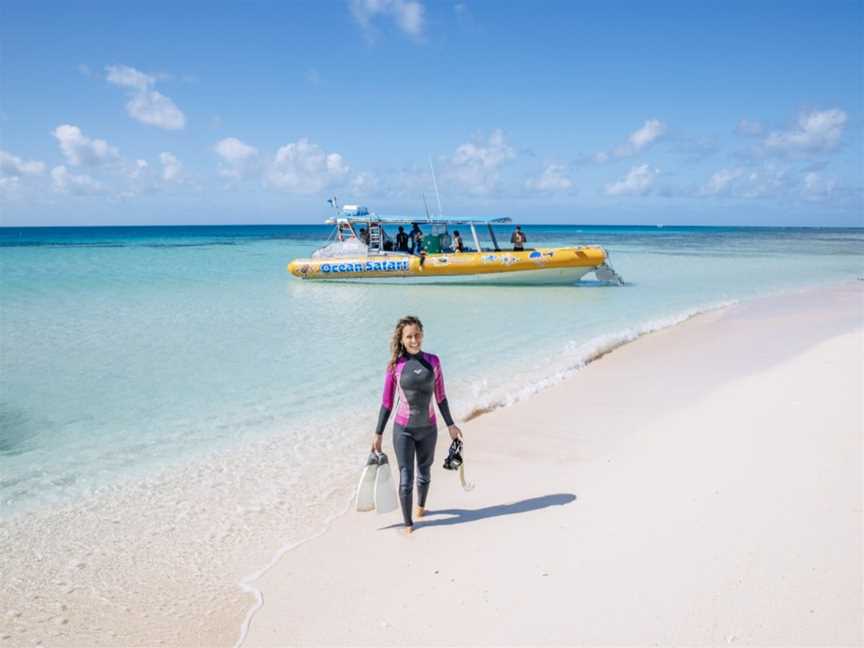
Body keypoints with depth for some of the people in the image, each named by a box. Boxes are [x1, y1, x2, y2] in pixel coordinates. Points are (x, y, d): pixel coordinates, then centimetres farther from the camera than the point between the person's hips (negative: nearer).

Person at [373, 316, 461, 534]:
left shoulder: (433, 361, -3)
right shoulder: (395, 366, -8)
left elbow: (440, 397, 5)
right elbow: (387, 403, -2)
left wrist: (450, 424, 8)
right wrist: (378, 433, -1)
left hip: (428, 428, 2)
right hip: (403, 429, -2)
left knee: (424, 473, 20)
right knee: (406, 478, -2)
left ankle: (421, 505, 47)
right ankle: (407, 523, 16)